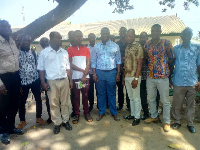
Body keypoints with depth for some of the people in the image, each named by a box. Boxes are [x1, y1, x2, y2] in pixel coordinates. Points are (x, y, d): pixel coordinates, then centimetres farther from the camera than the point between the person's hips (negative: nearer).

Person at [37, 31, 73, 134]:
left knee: (65, 102, 10)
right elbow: (41, 69, 0)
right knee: (54, 103, 5)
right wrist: (43, 83, -6)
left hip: (64, 80, 3)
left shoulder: (64, 52, 8)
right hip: (52, 82, -2)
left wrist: (70, 80, 7)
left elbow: (67, 68, 11)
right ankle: (57, 123, 18)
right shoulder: (44, 53, -1)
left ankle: (65, 121, 24)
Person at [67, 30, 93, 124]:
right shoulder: (70, 49, 3)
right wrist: (82, 70, -10)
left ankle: (86, 113, 19)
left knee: (85, 96, 7)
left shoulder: (86, 49, 8)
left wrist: (84, 76, -9)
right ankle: (76, 114, 16)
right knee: (76, 96, 5)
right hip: (75, 77, -1)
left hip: (85, 77, 1)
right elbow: (70, 64, -4)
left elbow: (88, 64, 2)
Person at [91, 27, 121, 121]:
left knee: (112, 93, 6)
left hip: (111, 72, -1)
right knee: (101, 93, 8)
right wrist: (94, 74, -1)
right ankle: (101, 112, 22)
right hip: (99, 72, 1)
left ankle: (114, 113, 19)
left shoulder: (115, 46, 4)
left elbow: (118, 61, 4)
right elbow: (93, 61, 7)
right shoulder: (96, 46, 7)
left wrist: (118, 73, -1)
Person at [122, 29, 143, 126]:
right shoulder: (127, 48, 13)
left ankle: (137, 117, 16)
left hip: (134, 77, -7)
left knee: (136, 98, 3)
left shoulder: (138, 47, -9)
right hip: (127, 77, 7)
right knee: (131, 97, 16)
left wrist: (136, 78, -19)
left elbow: (139, 64, -14)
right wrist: (124, 76, 15)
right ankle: (132, 114, 30)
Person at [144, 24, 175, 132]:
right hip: (150, 76, 4)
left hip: (163, 76, -4)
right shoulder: (147, 45, 6)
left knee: (165, 101, 5)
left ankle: (167, 122, 21)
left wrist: (167, 70, 3)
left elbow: (171, 58, -1)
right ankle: (154, 116, 36)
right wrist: (151, 68, 4)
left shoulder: (166, 43, -5)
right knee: (151, 99, 16)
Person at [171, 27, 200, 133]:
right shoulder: (175, 49, 5)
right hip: (178, 82, 0)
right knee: (177, 104, 7)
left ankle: (190, 123, 26)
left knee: (191, 104, 11)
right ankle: (177, 121, 25)